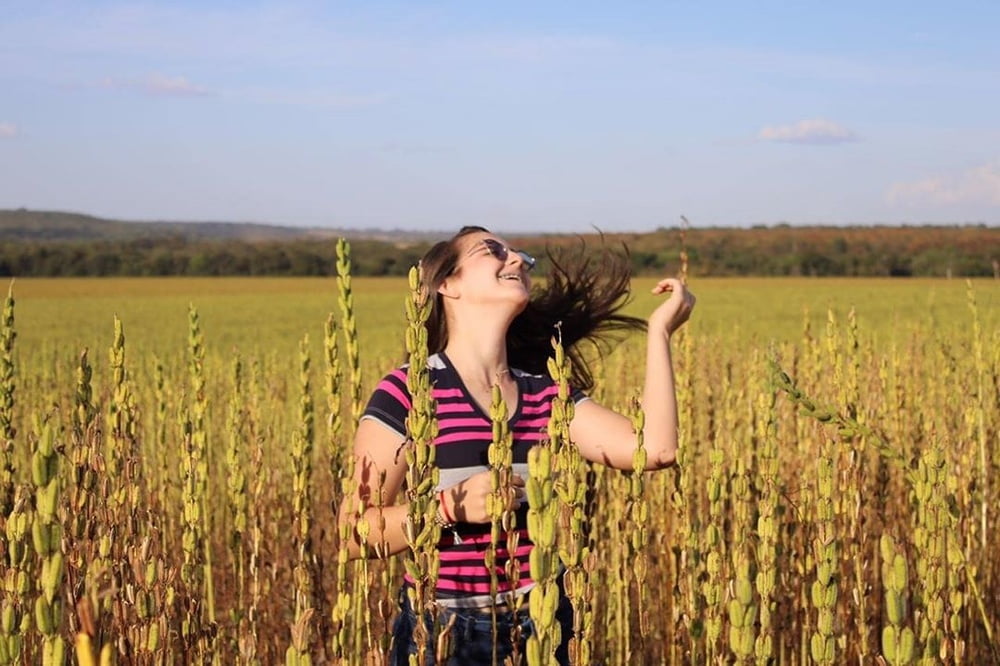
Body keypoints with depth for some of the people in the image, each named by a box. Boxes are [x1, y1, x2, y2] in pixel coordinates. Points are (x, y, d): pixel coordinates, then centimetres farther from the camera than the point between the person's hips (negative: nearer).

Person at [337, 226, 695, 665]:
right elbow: (353, 533, -10)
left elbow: (655, 448, -7)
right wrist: (451, 506, -24)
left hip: (539, 629, 4)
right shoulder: (407, 393, -9)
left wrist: (659, 330, 0)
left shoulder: (545, 394, 5)